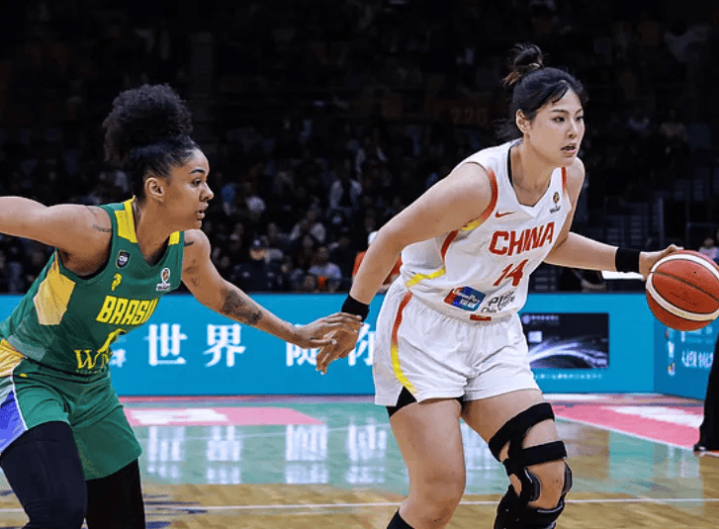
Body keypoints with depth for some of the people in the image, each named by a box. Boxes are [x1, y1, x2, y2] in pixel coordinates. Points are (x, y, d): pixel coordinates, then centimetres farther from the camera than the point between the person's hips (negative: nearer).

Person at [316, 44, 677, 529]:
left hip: (494, 335, 7)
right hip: (425, 330, -6)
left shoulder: (571, 174, -4)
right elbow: (390, 240, -15)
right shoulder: (479, 183, -25)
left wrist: (636, 262, 9)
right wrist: (352, 319, -7)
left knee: (549, 481, -7)